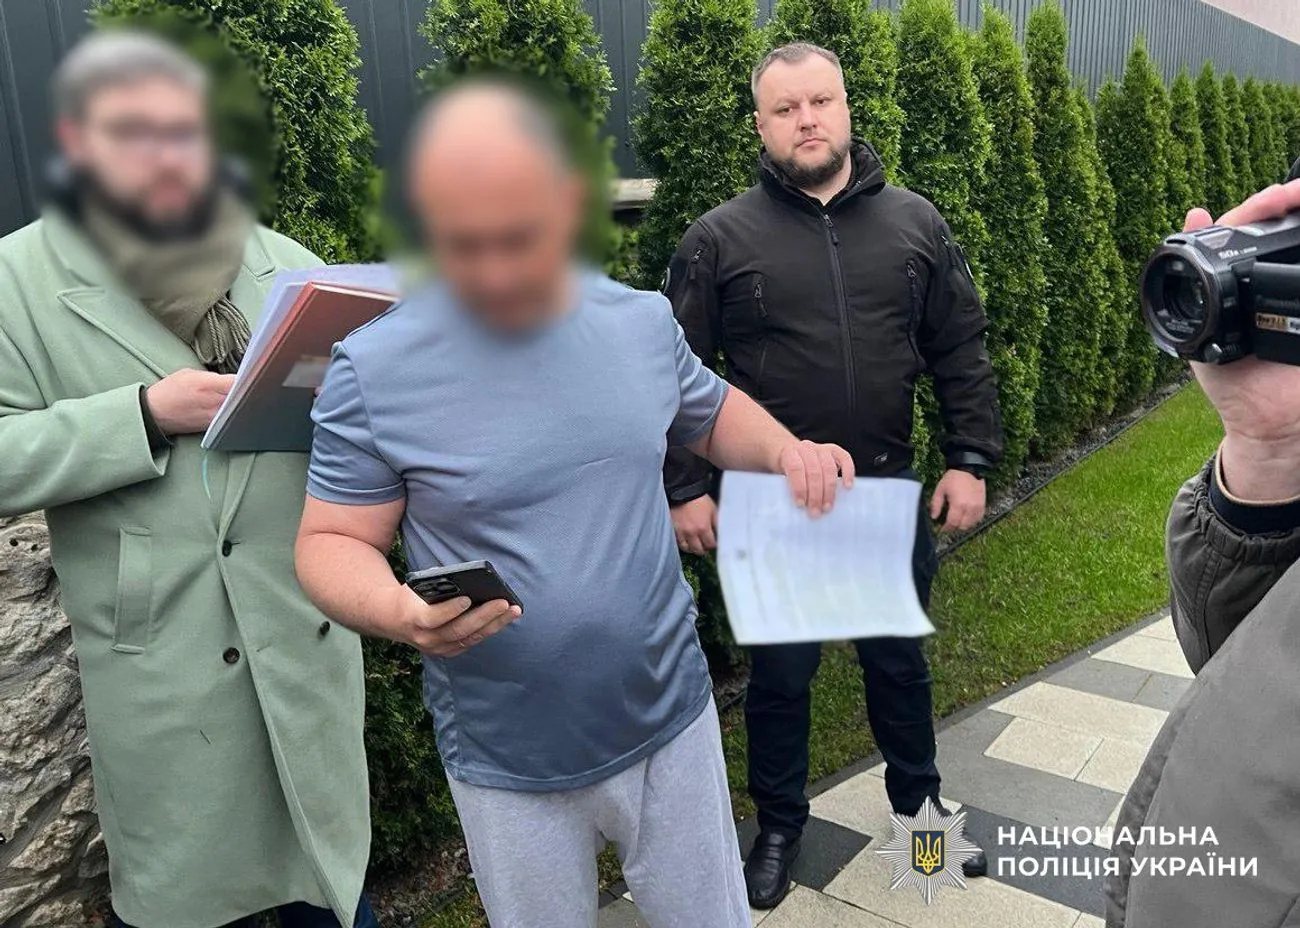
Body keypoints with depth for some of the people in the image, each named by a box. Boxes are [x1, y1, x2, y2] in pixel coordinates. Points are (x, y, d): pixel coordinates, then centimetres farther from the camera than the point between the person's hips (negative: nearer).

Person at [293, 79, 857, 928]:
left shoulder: (644, 321, -6)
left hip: (671, 721, 3)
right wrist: (402, 613, -30)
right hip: (509, 764, -2)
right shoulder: (376, 369, -16)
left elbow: (714, 413, 12)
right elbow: (331, 543, -9)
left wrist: (786, 450, -8)